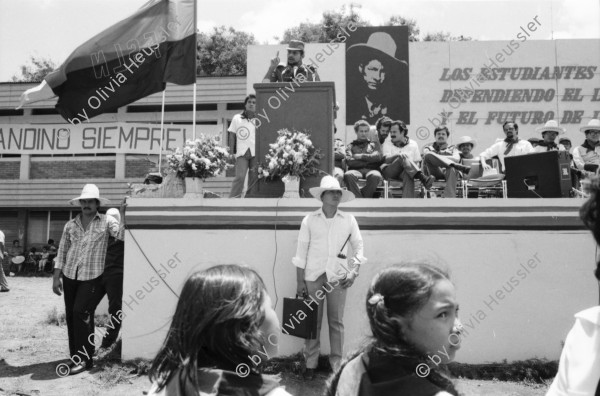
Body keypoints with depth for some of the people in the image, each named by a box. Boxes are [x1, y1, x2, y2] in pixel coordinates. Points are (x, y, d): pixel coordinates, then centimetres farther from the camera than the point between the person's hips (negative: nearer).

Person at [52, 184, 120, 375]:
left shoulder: (106, 221, -1)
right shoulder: (70, 225, 10)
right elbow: (62, 252, 12)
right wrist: (56, 277, 9)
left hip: (93, 277, -5)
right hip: (70, 276, 5)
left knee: (81, 313, -13)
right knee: (71, 316, 9)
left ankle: (85, 358, 0)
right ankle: (76, 357, 24)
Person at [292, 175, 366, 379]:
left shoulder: (349, 220, 3)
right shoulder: (309, 220, 0)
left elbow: (358, 246, 9)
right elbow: (302, 250, 2)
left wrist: (354, 273, -1)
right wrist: (300, 280, 0)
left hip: (338, 277, 1)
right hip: (313, 276, -1)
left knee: (336, 322, 5)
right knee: (313, 321, 4)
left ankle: (336, 363, 18)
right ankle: (310, 363, 16)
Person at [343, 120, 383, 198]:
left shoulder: (374, 144, 27)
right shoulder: (351, 146, 23)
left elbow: (378, 157, 6)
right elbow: (349, 162, 3)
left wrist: (361, 156, 3)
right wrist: (369, 161, 2)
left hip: (371, 170, 0)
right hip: (356, 169, 0)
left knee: (376, 176, -38)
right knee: (348, 175, -37)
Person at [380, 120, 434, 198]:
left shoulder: (413, 144, 15)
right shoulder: (387, 143, 14)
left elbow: (417, 162, 11)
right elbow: (386, 159, -4)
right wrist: (398, 155, -24)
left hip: (405, 172, 1)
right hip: (389, 172, -1)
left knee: (408, 175, -39)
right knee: (402, 157, -32)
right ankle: (423, 178, -47)